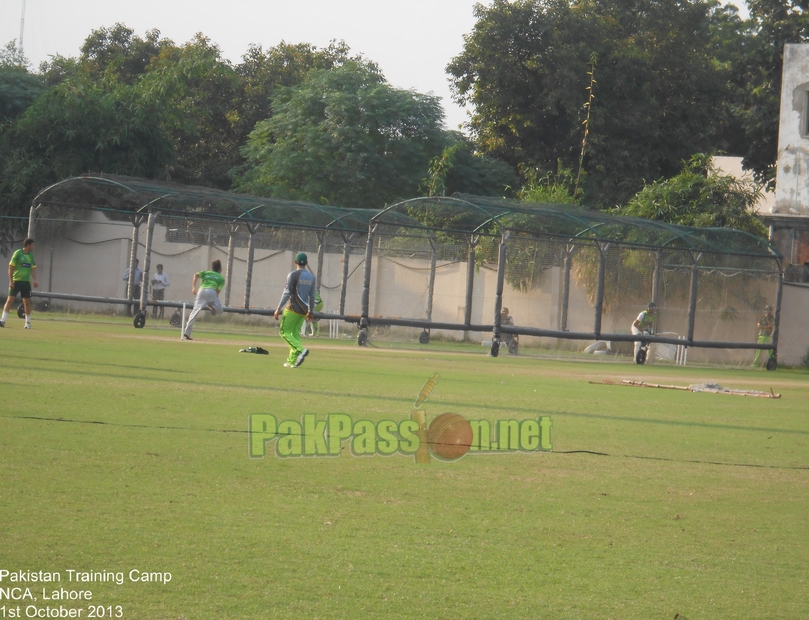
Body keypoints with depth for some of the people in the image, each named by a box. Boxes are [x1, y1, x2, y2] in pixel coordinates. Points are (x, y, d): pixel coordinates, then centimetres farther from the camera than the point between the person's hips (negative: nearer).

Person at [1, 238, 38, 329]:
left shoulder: (31, 256, 10)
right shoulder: (17, 253, -7)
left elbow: (33, 269, 13)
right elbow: (11, 267, -7)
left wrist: (34, 280, -1)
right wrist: (11, 281, -12)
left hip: (26, 281, 5)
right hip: (16, 281, -5)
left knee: (27, 301, 6)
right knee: (10, 299, -11)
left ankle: (28, 322, 15)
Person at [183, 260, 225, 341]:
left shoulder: (206, 273, 29)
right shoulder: (221, 278, 23)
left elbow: (196, 275, 9)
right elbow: (218, 291, 10)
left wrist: (193, 288, 3)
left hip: (201, 290, 2)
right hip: (212, 291, -2)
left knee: (195, 311, -2)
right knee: (219, 310, 14)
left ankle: (187, 333, -11)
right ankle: (212, 307, -18)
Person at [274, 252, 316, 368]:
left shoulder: (293, 275, -10)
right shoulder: (311, 277, 9)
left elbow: (287, 293, -14)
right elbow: (312, 296, 13)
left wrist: (278, 309, -11)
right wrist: (310, 311, 22)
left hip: (293, 308, -6)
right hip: (303, 310, 7)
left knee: (284, 332, -2)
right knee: (295, 333, 13)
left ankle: (300, 350, -23)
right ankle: (292, 361, 8)